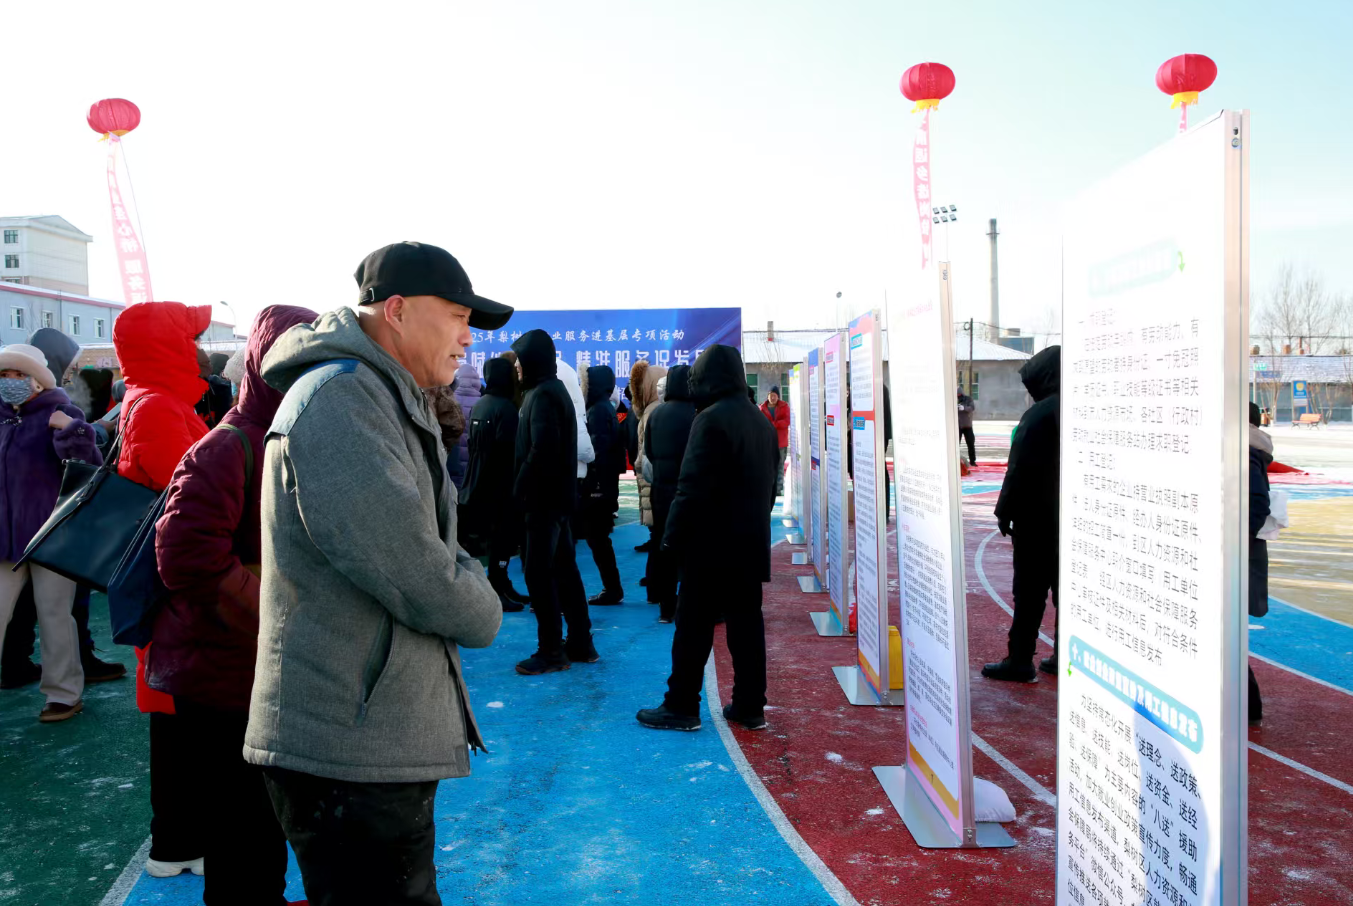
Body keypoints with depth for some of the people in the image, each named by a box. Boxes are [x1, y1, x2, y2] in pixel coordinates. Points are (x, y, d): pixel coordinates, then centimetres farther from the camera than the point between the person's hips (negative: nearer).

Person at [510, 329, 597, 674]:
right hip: (559, 495, 10)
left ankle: (551, 650, 2)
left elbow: (541, 450, -23)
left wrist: (520, 488, -13)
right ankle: (580, 643, 19)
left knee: (538, 571, -4)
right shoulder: (555, 390, 15)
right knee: (564, 568, 13)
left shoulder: (542, 395, -15)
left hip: (544, 498, -10)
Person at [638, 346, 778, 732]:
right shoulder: (761, 422, 13)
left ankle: (682, 706, 5)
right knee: (747, 625, 10)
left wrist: (673, 535, -14)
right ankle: (750, 706, 16)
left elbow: (694, 487, -20)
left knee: (694, 628, -1)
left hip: (711, 545, -8)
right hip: (750, 543, 8)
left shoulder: (711, 419, -15)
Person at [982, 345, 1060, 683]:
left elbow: (1020, 470, -17)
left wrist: (1005, 512, -7)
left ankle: (1020, 660, 2)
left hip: (1037, 518, -7)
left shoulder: (1040, 414, -16)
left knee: (1030, 592, -2)